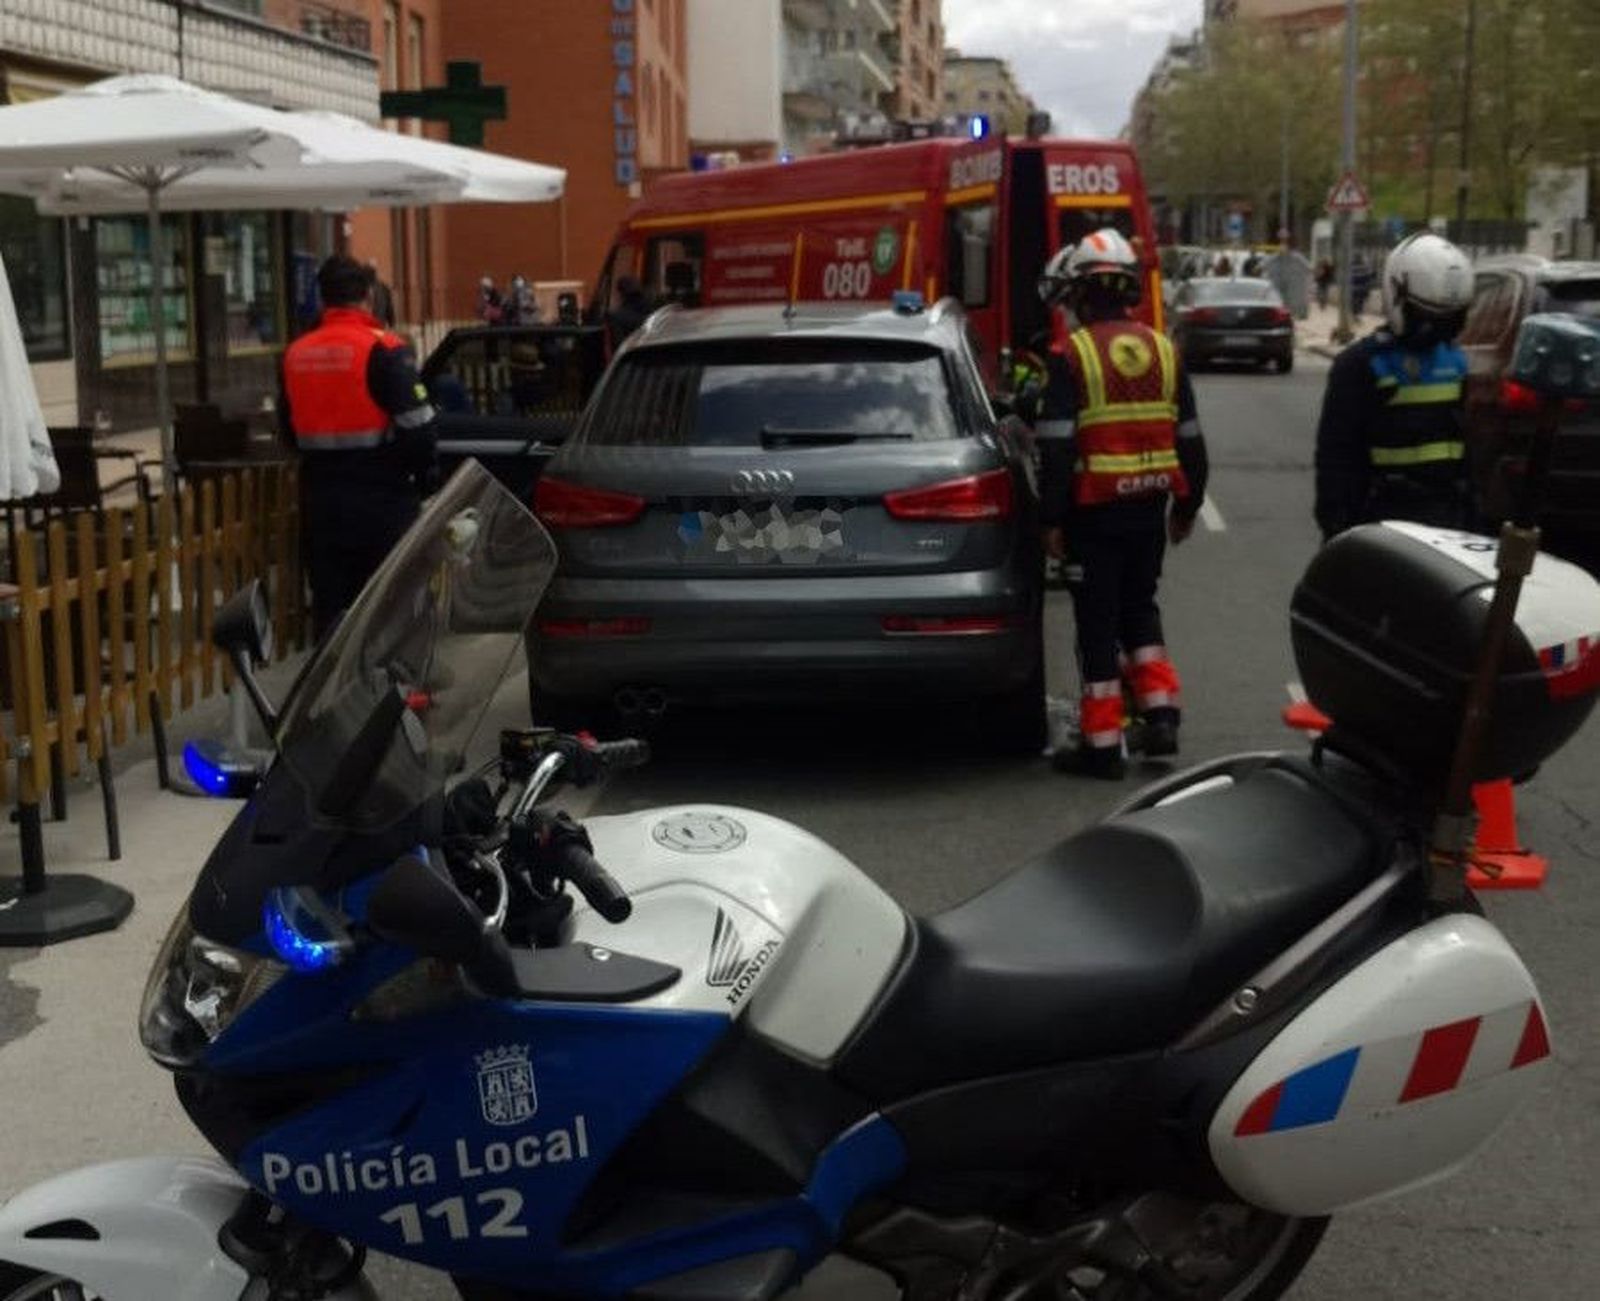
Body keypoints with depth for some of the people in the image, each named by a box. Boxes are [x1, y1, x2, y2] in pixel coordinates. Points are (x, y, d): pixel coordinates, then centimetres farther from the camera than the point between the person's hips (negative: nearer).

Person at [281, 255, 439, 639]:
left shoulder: (296, 353, 7)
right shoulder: (383, 349, -13)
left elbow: (289, 426, 16)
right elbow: (417, 424, -16)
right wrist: (419, 474, 0)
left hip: (320, 495, 5)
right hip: (381, 495, -5)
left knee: (329, 599, 12)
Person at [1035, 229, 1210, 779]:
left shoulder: (1071, 356, -10)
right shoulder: (1163, 350, 7)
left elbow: (1057, 446, -14)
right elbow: (1190, 439, 12)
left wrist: (1052, 519, -8)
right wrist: (1186, 507, 21)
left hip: (1095, 510, -5)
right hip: (1150, 507, 5)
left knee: (1098, 621, 2)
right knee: (1139, 606, 23)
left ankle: (1103, 743, 6)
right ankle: (1160, 712, 14)